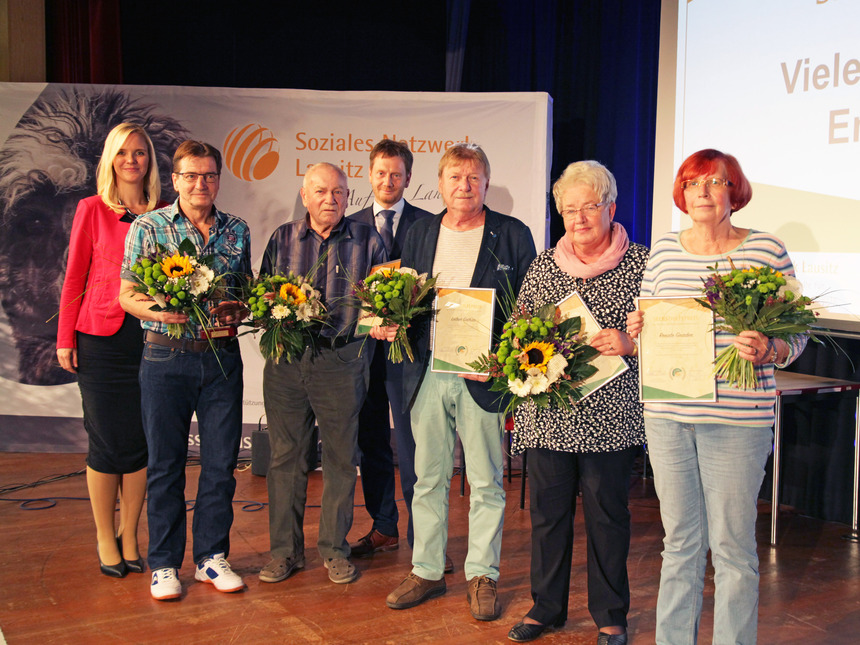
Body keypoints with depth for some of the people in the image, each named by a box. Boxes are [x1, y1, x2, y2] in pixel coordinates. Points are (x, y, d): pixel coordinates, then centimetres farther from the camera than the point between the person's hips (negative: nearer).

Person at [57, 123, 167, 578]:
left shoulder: (164, 214, 9)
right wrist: (65, 338, 0)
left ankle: (129, 536, 21)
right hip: (102, 336, -2)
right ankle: (105, 537, 19)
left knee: (141, 442, 6)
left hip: (152, 335, 2)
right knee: (107, 442, 3)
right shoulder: (92, 209, 3)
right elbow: (75, 277, 3)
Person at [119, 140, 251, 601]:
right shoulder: (148, 227, 1)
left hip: (222, 356, 3)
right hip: (165, 356, -2)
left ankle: (211, 556, 21)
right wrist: (167, 314, -20)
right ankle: (164, 563, 18)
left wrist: (236, 313, -8)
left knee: (221, 461, 6)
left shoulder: (237, 231, 9)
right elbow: (127, 295, -1)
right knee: (165, 463, 5)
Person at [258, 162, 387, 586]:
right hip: (286, 360, 2)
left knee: (341, 457, 6)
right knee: (286, 455, 7)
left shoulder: (368, 241, 5)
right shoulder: (282, 239, 9)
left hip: (343, 360, -1)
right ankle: (285, 550, 20)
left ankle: (335, 549, 20)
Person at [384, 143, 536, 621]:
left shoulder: (513, 236, 0)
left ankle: (483, 576, 20)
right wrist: (389, 324, -5)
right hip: (427, 374, 3)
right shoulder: (420, 233, 12)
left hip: (484, 377, -3)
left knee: (486, 483, 6)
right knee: (429, 479, 12)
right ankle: (427, 571, 25)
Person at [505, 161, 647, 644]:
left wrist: (629, 343, -17)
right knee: (547, 509, 10)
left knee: (607, 512, 6)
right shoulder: (543, 265, 11)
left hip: (610, 414, -3)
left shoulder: (641, 263, 0)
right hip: (548, 410, 3)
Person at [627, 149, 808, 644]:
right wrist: (636, 330, -5)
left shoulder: (767, 250, -1)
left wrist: (766, 350, -20)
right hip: (667, 413, 4)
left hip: (737, 418, -3)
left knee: (732, 546, 3)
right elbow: (646, 317, 17)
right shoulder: (664, 250, 9)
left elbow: (796, 334, 0)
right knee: (679, 539, 14)